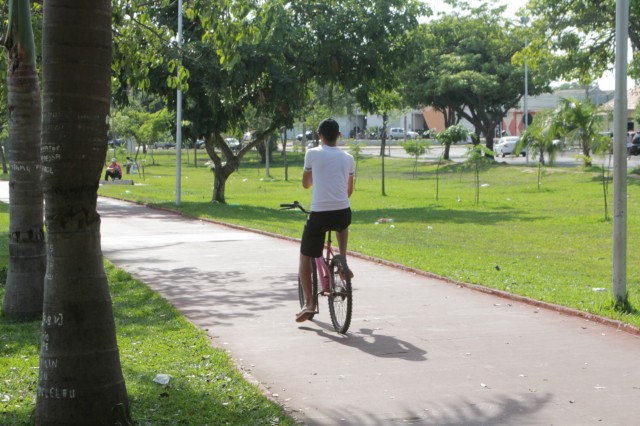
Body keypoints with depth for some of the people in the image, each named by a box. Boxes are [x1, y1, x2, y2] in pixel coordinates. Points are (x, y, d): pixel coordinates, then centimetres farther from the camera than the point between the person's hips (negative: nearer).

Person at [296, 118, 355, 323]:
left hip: (319, 214, -3)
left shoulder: (312, 154, 1)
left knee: (305, 258, 12)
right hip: (343, 213, 3)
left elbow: (306, 184, 13)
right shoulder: (348, 158, 10)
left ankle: (309, 303, 2)